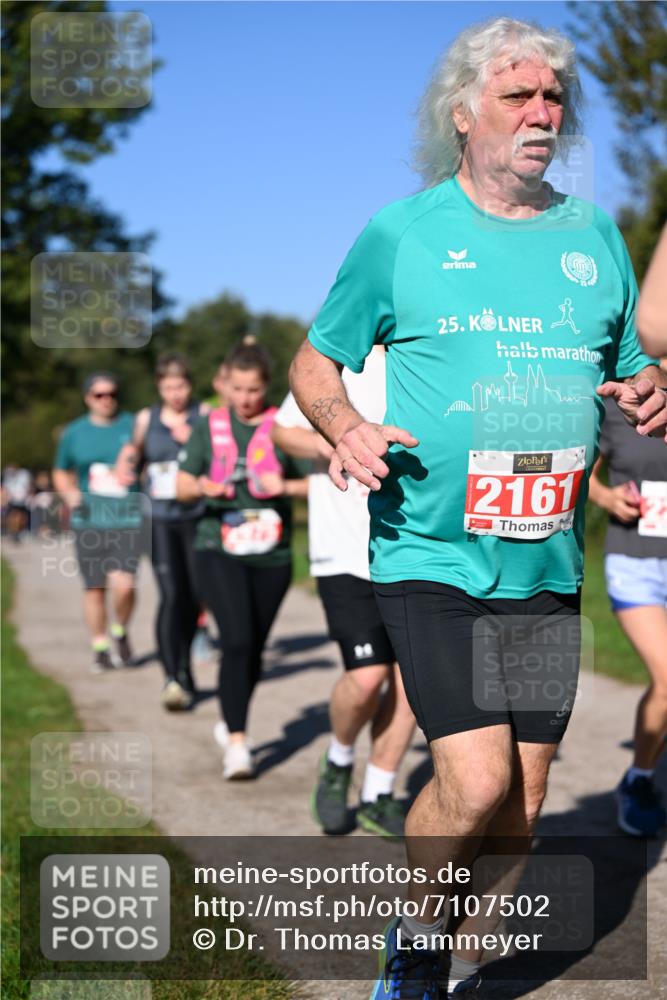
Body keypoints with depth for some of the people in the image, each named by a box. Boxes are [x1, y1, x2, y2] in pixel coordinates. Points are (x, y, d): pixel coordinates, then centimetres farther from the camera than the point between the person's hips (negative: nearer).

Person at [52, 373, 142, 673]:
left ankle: (120, 632, 12)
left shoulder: (133, 426, 2)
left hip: (128, 519, -2)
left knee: (123, 584, -16)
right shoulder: (74, 433, 7)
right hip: (89, 521, 2)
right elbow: (61, 473, 19)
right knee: (94, 587, 6)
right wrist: (71, 495, 0)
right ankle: (100, 647, 23)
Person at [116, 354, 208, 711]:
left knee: (193, 597, 6)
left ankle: (182, 670, 29)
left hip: (196, 517, 0)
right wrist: (128, 459, 5)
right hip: (160, 519, 0)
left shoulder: (205, 415, 3)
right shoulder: (146, 418, 11)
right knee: (171, 596, -12)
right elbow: (135, 458, 25)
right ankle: (172, 678, -16)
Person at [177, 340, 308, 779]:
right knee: (237, 641, -17)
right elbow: (183, 486, 8)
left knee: (255, 648, 11)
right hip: (218, 551, -1)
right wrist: (203, 486, -14)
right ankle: (237, 743, -12)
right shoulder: (209, 426, 6)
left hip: (272, 555, 1)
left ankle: (232, 721, 36)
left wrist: (287, 486, -18)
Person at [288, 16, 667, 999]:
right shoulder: (401, 233, 0)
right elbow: (313, 362, 7)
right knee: (477, 781, -17)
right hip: (430, 558, -4)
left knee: (519, 809, 8)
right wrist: (347, 428, -15)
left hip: (548, 569, 5)